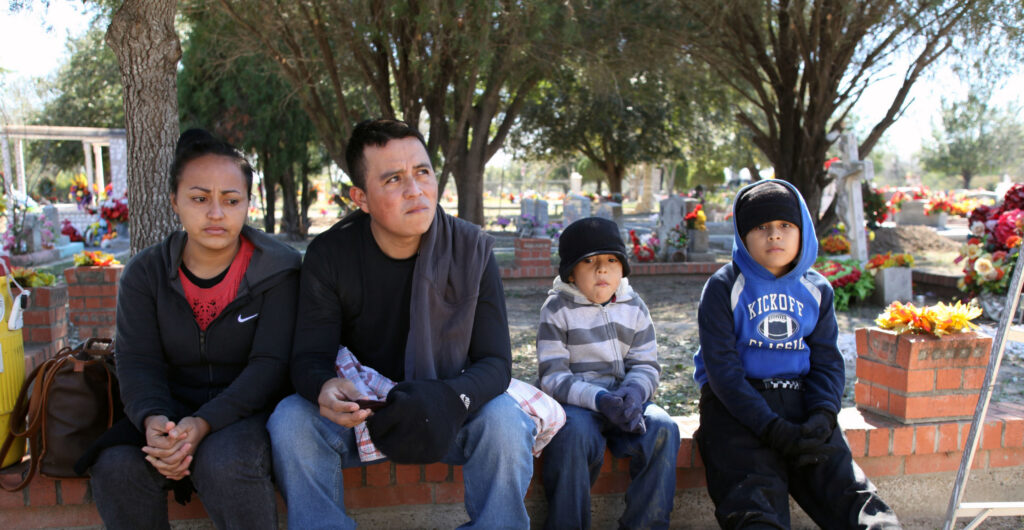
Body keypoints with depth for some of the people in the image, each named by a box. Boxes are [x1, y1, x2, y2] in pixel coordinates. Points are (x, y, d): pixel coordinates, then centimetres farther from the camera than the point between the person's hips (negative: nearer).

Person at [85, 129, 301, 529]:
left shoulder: (277, 269, -7)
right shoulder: (146, 272, 4)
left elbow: (270, 364, -14)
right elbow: (136, 361, -4)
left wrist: (205, 422, -29)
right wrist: (152, 419, -27)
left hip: (247, 409, -3)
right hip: (171, 412, 3)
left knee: (224, 464, -35)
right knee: (115, 465, -26)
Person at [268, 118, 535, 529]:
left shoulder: (473, 250, -11)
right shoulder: (328, 256, -9)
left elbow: (495, 363, -12)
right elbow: (309, 359, -10)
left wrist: (450, 399, -35)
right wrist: (324, 388, -36)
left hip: (448, 416, 0)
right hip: (361, 413, 1)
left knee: (504, 421, -30)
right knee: (291, 421, -26)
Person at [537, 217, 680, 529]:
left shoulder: (633, 307, 10)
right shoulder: (557, 309, -3)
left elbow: (646, 365, 7)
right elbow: (552, 377, -10)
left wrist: (633, 392, -18)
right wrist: (599, 399, -26)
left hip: (624, 398, 4)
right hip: (575, 403, -4)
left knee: (662, 430, -23)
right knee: (574, 434, -35)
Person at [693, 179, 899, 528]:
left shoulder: (817, 290, 14)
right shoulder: (725, 287, -1)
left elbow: (827, 361, 10)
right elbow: (722, 365, -9)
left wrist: (822, 417, -11)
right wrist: (773, 429, -18)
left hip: (800, 401, 4)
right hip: (737, 405, -4)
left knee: (844, 484, -13)